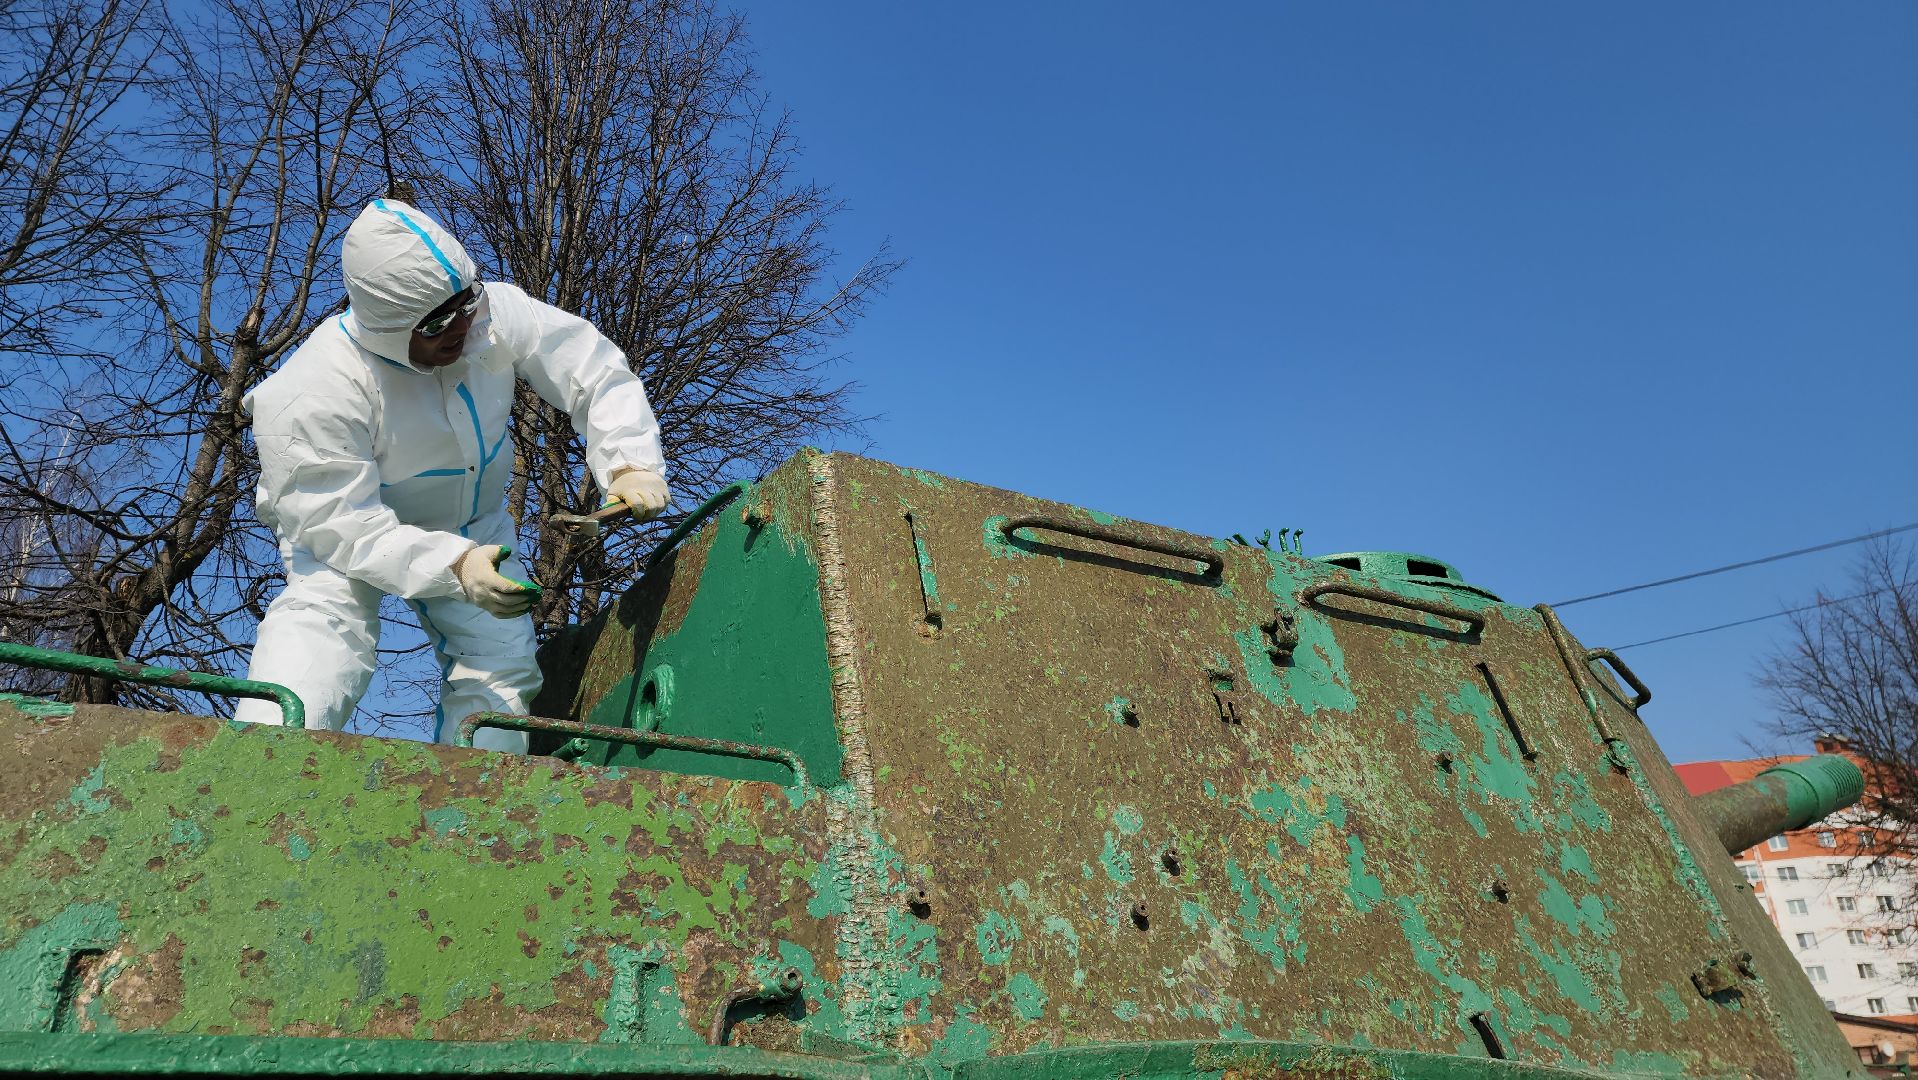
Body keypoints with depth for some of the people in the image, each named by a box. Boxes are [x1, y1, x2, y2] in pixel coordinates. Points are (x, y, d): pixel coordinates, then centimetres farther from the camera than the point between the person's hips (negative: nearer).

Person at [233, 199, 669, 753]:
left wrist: (629, 462, -31)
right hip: (345, 531, -4)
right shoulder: (311, 395, -34)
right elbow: (343, 525, -32)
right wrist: (453, 566, -48)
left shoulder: (496, 313, -24)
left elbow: (595, 371, -15)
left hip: (475, 529, 4)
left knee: (503, 667, -4)